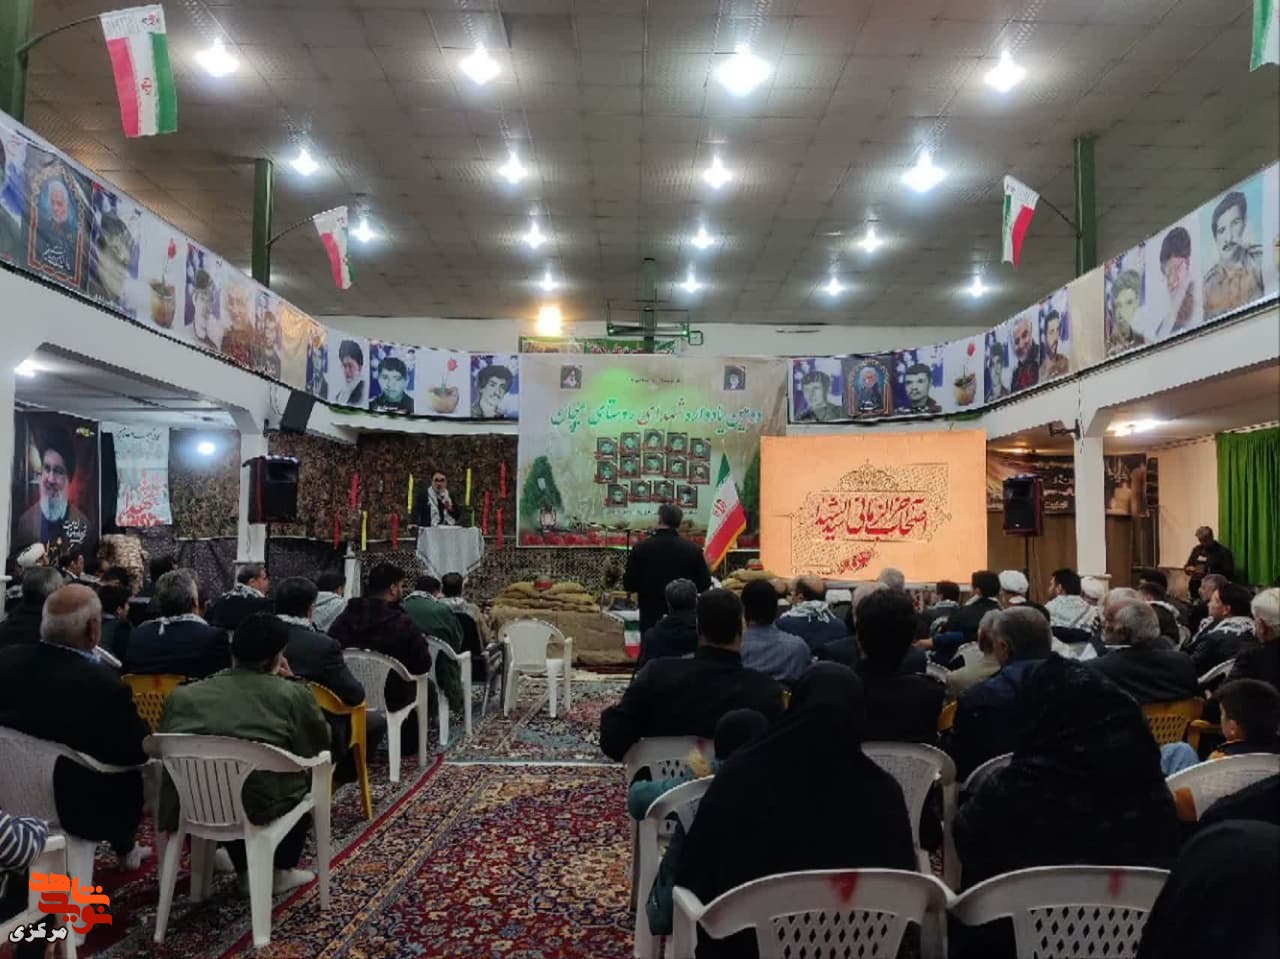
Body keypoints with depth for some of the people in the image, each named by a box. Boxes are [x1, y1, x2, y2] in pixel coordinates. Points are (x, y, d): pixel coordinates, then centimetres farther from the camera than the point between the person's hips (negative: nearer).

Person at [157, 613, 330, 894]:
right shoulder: (293, 695, -7)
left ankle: (245, 871, 31)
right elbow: (320, 746, 6)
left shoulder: (181, 695, 3)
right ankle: (282, 871, 27)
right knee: (308, 777, 24)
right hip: (260, 807, -4)